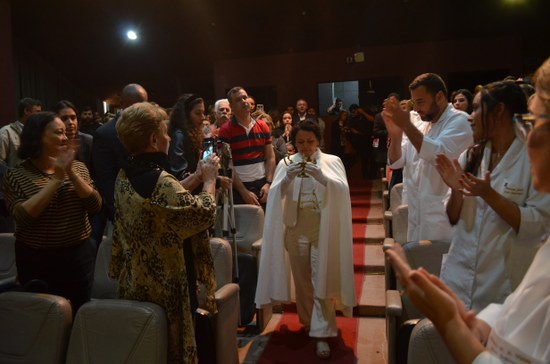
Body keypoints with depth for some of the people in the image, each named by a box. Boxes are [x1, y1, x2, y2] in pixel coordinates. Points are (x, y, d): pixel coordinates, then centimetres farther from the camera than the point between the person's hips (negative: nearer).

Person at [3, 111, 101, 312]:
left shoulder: (78, 167, 1)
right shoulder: (16, 175, -7)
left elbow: (95, 206, -9)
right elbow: (22, 217, -20)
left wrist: (71, 173, -20)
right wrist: (56, 179, -23)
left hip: (79, 256, 2)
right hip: (36, 260, -2)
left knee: (79, 312, 16)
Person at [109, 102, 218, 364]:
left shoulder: (124, 177, 0)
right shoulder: (160, 181, -27)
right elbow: (204, 213, -19)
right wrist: (209, 179, -6)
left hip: (134, 282, 8)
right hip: (165, 287, -8)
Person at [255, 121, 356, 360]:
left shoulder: (332, 161, 0)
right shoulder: (286, 164, 4)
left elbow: (342, 189, -15)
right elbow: (275, 194, -7)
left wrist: (321, 176, -32)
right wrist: (288, 178, -27)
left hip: (323, 228, -2)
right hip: (296, 228, 2)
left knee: (322, 281, -3)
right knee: (302, 279, 14)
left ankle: (322, 334, 4)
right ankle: (308, 322, 35)